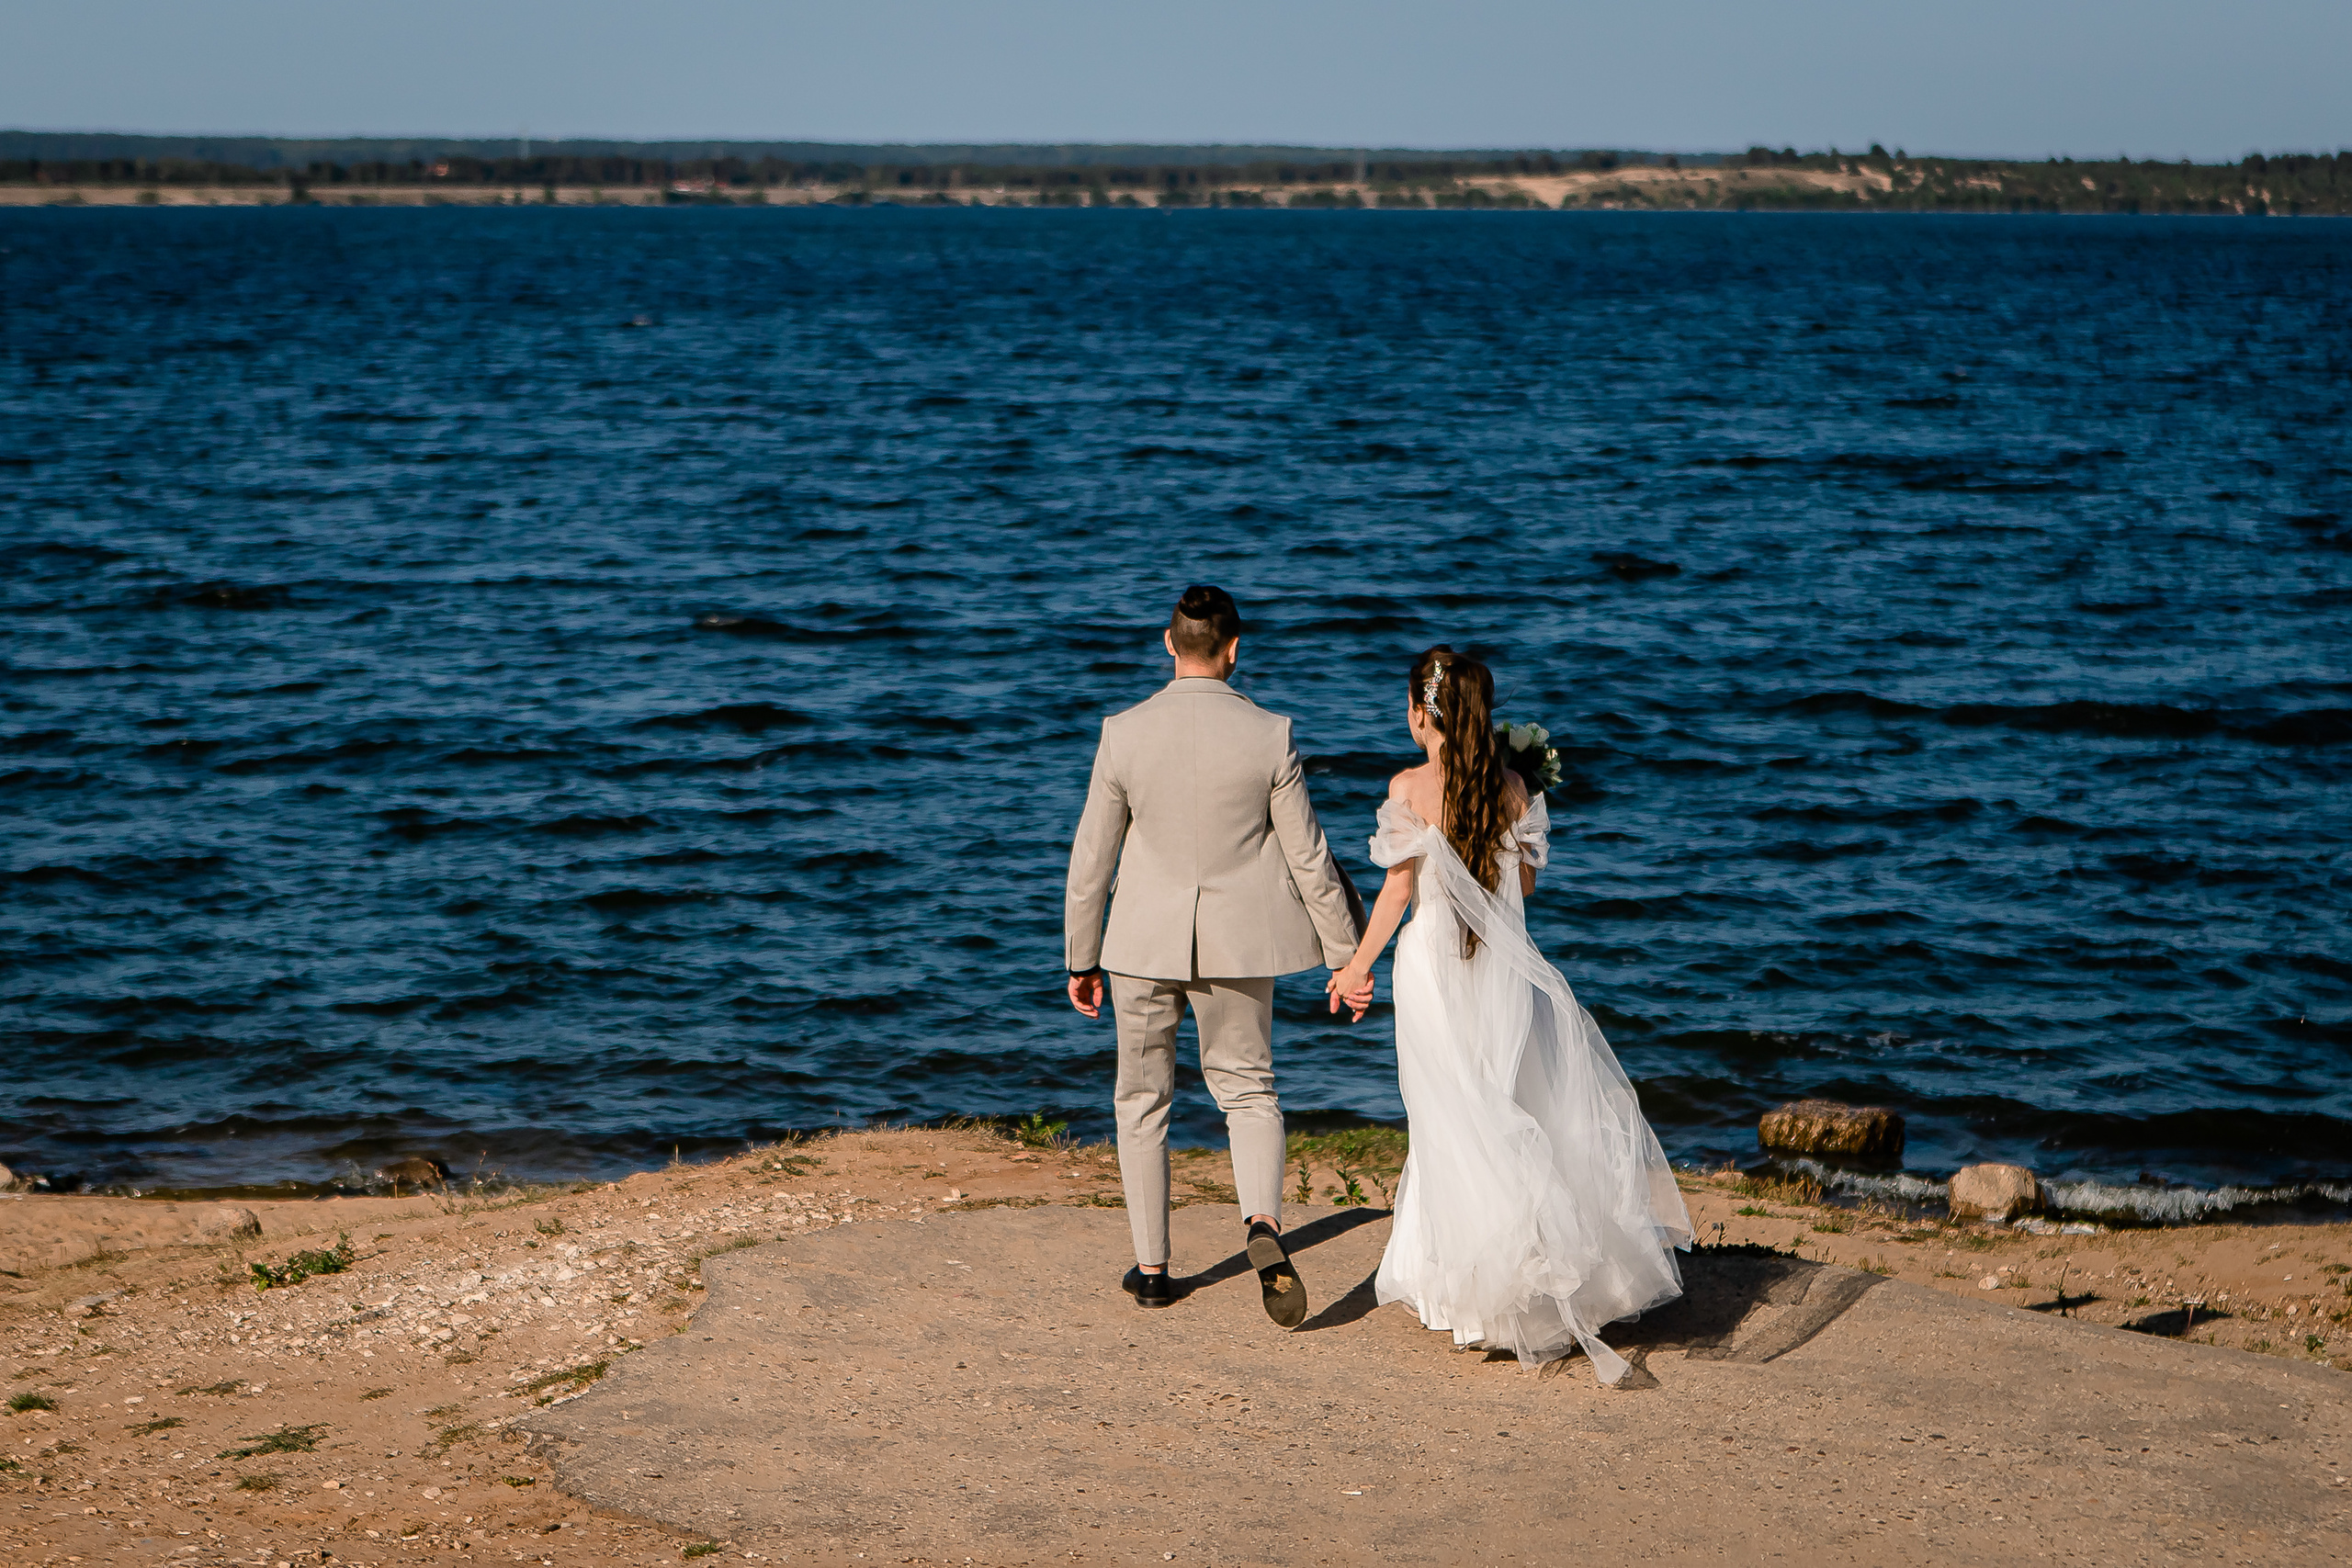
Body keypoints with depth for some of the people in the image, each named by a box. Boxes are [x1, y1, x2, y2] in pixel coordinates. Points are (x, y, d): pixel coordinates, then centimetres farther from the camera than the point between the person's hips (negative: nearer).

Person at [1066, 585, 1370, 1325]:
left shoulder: (1123, 735, -11)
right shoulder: (1270, 736, -11)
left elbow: (1091, 859, -5)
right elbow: (1308, 858, -6)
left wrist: (1081, 959, 7)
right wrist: (1345, 956, 4)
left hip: (1144, 943, 0)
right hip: (1238, 944, 0)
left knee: (1142, 1100, 16)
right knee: (1248, 1091, 14)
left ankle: (1151, 1268, 21)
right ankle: (1263, 1223, -14)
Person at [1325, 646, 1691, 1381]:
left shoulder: (1411, 787, -12)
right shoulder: (1511, 787, 0)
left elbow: (1400, 887, -11)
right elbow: (1525, 877, 8)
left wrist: (1359, 964, -1)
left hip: (1434, 964, -4)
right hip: (1503, 964, 4)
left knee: (1456, 1122, 4)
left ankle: (1490, 1281, 3)